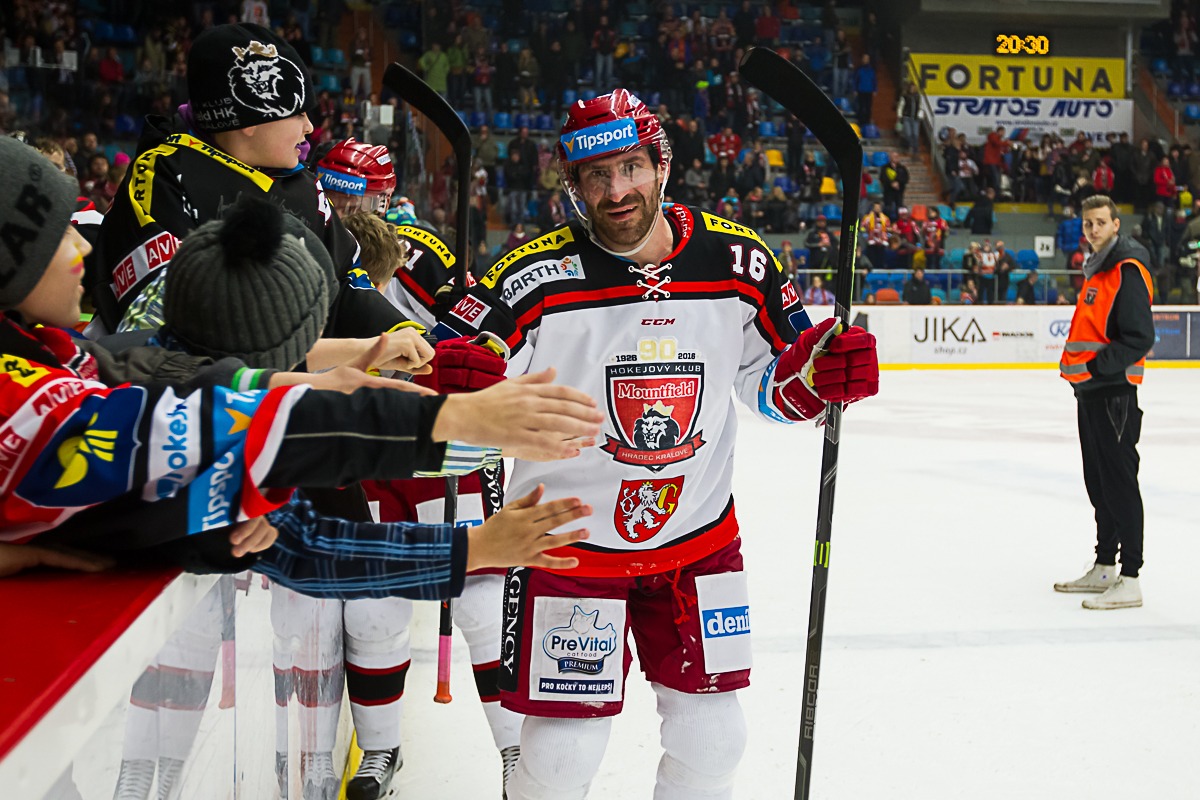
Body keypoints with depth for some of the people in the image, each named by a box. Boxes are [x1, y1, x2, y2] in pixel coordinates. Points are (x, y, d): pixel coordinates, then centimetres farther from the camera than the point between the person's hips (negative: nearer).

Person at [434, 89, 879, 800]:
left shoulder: (738, 260, -5)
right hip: (571, 545, -3)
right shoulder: (538, 277, -15)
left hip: (699, 541, 3)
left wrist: (827, 367, -14)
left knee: (713, 740, 12)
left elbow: (776, 381, 6)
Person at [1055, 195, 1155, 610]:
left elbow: (1140, 337, -20)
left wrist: (1096, 366, -23)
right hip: (1090, 390, 10)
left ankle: (1129, 581, -6)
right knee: (1099, 482, 15)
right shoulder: (1097, 270, 18)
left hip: (1114, 391, -10)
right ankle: (1104, 568, 25)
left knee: (1119, 482, -9)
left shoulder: (1128, 271, -13)